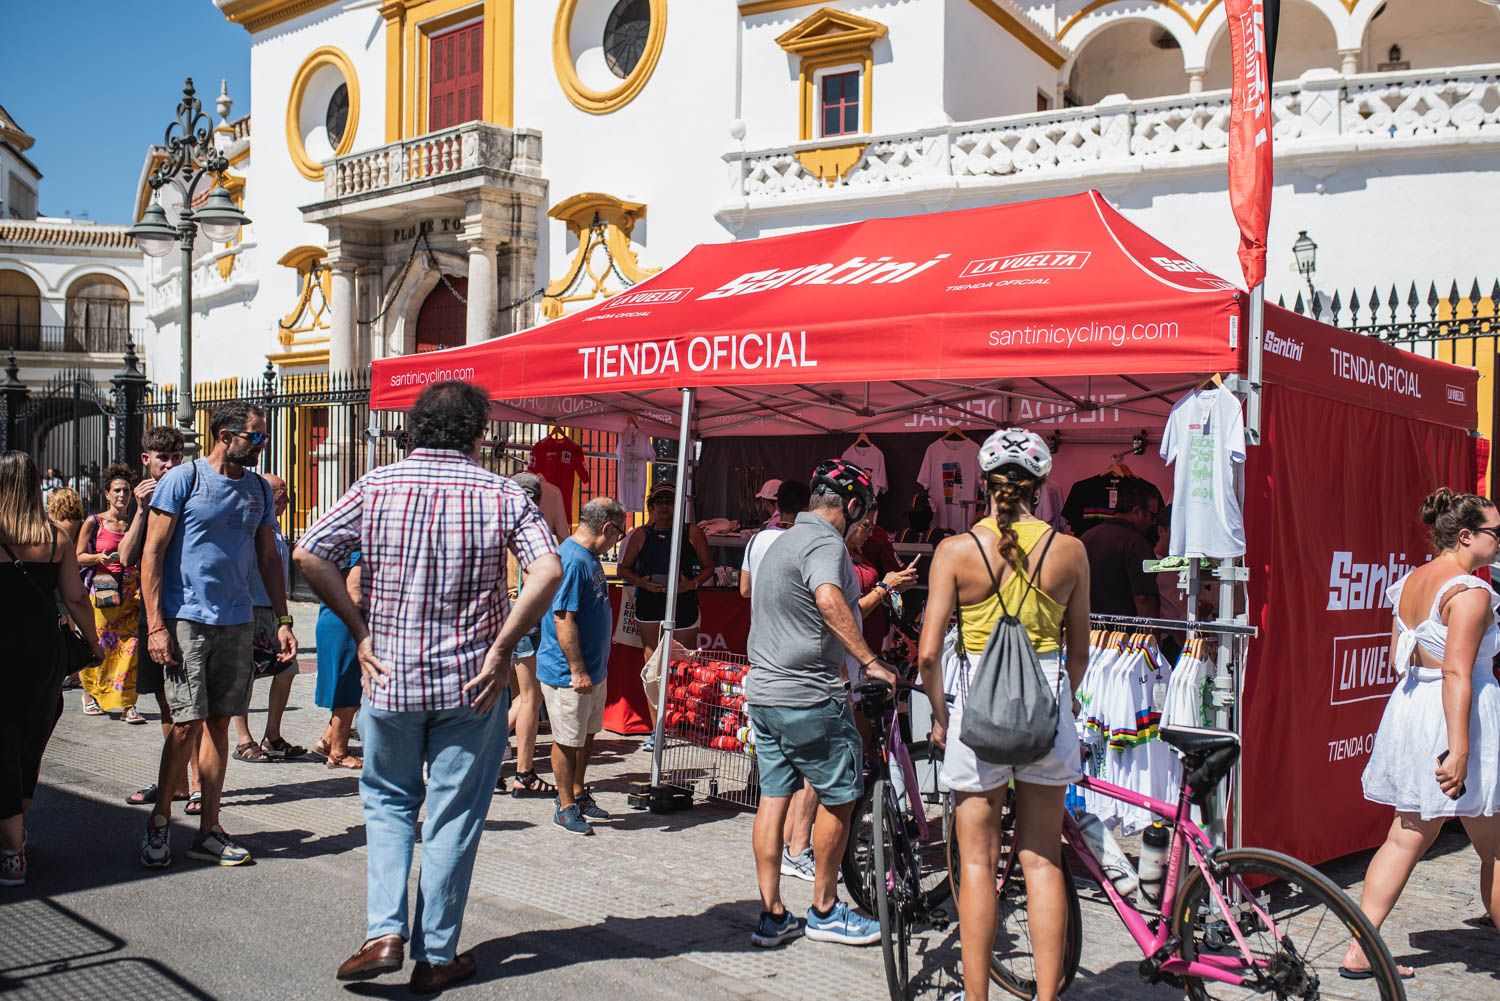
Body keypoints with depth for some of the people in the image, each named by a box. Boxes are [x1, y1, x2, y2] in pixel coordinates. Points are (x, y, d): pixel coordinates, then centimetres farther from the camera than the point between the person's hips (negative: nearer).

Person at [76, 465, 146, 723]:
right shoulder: (93, 523, 3)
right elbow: (78, 556, 3)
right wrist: (100, 558, -14)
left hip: (131, 590, 2)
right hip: (102, 590, -2)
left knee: (130, 646, -5)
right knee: (99, 646, 0)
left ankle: (127, 704, -3)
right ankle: (90, 694, 24)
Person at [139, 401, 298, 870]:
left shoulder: (258, 488, 11)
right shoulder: (182, 479, -6)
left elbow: (268, 558, 16)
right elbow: (152, 554, -7)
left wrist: (283, 620, 10)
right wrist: (156, 625, -13)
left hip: (237, 621, 5)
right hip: (187, 620, -5)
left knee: (219, 723, 8)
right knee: (188, 723, -5)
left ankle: (209, 830, 15)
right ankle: (160, 821, 15)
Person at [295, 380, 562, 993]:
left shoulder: (376, 488, -2)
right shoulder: (500, 495, -6)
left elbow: (308, 555, -8)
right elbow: (548, 570, -19)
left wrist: (360, 629, -2)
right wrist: (501, 648, -12)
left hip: (389, 675, 1)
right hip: (472, 684, -1)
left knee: (388, 802, 21)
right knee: (454, 817, 10)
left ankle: (385, 931, 8)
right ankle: (436, 957, 18)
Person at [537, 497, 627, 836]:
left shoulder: (589, 557, 10)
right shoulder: (572, 560, -22)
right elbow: (563, 620, -26)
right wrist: (577, 670, -24)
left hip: (593, 669, 10)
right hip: (569, 673, -10)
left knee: (587, 735, 20)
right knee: (568, 741, 4)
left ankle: (578, 795, 33)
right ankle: (566, 807, 16)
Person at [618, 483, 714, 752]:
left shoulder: (692, 533, 3)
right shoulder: (642, 535, 7)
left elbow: (708, 567, 5)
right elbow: (624, 569, 10)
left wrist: (692, 583, -13)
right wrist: (641, 583, -9)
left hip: (683, 604, -1)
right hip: (649, 606, 2)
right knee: (652, 667, 1)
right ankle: (656, 730, 8)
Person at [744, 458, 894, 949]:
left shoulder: (782, 541, 18)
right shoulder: (825, 543, -14)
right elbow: (830, 601, -34)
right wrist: (871, 662, -33)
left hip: (763, 690, 10)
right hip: (808, 696, -9)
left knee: (773, 797, 10)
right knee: (840, 798, 5)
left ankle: (772, 916, 14)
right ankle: (824, 910, 16)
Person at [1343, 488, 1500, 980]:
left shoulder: (1408, 582, 9)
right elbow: (1457, 673, -23)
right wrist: (1459, 748, -25)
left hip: (1409, 708, 8)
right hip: (1455, 718, -8)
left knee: (1406, 838, 13)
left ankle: (1359, 951, 11)